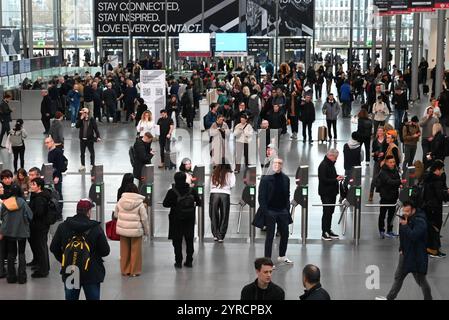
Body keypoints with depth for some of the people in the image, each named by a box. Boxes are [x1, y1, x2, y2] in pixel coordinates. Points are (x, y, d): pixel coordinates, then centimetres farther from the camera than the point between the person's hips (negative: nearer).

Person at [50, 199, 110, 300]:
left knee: (70, 297, 14)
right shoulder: (96, 228, -13)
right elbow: (105, 251, -10)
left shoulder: (63, 227, -4)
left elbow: (53, 248, 2)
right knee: (92, 297, 8)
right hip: (91, 274, -3)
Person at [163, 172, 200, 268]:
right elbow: (198, 202, 1)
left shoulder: (172, 192, -12)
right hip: (190, 219, 2)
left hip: (176, 220, -2)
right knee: (189, 240, 12)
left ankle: (178, 262, 5)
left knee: (177, 241, 6)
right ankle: (189, 261, 14)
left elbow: (165, 204, -8)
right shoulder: (192, 191, -5)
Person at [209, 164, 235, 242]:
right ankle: (221, 236, 4)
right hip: (225, 195, -2)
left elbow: (211, 185, 8)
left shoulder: (214, 174, 12)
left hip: (214, 194, 2)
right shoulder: (230, 174, 5)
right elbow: (232, 185, -1)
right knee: (224, 216, 5)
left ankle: (216, 235, 9)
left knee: (214, 215, 11)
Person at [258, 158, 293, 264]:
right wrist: (265, 211, -14)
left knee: (285, 234, 12)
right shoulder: (266, 178, -9)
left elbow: (287, 195, 11)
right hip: (270, 211, -5)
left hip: (282, 211, 5)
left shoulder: (285, 178, 5)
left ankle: (282, 256, 31)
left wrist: (287, 208, 4)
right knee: (270, 236, 0)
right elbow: (261, 196, -9)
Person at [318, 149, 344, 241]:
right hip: (326, 193, -9)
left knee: (330, 211, 13)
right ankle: (324, 233, 1)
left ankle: (328, 231, 21)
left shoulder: (331, 164, 12)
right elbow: (324, 180, -22)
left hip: (332, 192, 9)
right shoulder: (323, 165, -18)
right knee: (327, 212, -5)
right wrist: (336, 179, -21)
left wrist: (338, 177, 5)